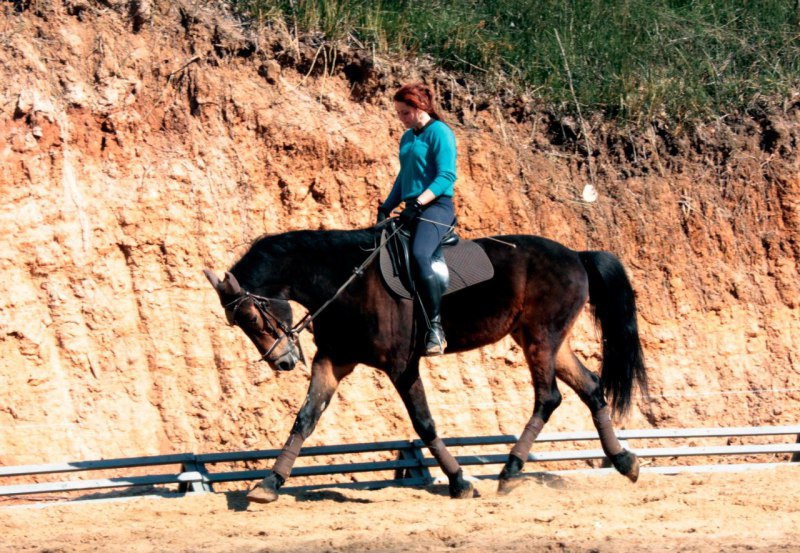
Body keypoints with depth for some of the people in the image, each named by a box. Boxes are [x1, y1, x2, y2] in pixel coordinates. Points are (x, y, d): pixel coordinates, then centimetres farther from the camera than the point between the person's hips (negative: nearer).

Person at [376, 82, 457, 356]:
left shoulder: (439, 133, -6)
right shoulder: (407, 138, 19)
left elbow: (446, 177, -15)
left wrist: (419, 202, -24)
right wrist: (386, 207, 13)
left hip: (436, 207, -10)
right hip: (413, 210, 10)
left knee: (418, 255, -33)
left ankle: (435, 327, -30)